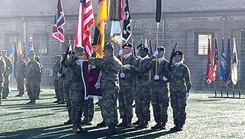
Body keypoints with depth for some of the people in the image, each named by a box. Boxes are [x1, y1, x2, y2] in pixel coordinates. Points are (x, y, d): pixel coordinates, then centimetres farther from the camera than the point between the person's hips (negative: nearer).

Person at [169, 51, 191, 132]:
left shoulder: (184, 67, 0)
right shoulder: (172, 67, 14)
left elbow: (188, 80, -2)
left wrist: (187, 91, -6)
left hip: (181, 90, -5)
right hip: (173, 90, 5)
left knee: (181, 108, -5)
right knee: (174, 108, 6)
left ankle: (180, 125, -1)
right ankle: (176, 124, 13)